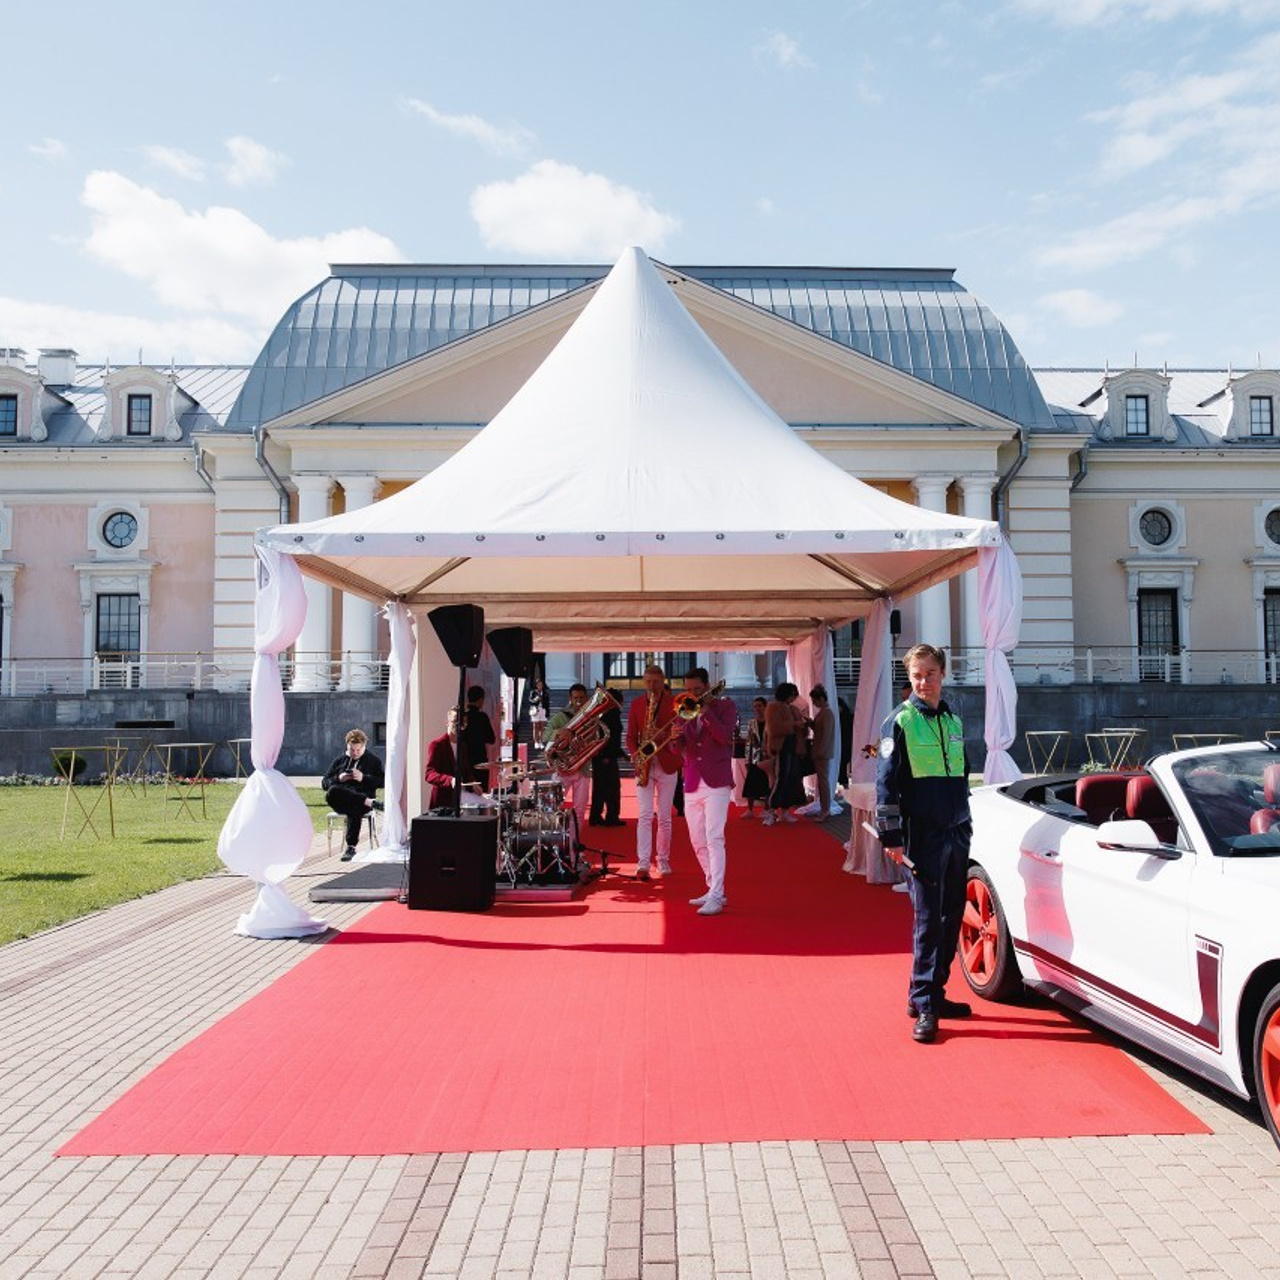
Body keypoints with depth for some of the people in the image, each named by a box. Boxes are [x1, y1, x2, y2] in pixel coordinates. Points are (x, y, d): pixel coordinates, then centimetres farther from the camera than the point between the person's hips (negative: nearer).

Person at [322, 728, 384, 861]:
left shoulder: (373, 761, 17)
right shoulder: (340, 760, 24)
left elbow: (382, 781, 5)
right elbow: (324, 782, 18)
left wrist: (364, 778, -8)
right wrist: (338, 779, -2)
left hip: (362, 799, -2)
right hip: (341, 802, 2)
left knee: (354, 809, -40)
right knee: (331, 792, -36)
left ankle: (351, 847, -34)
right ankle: (372, 803, -38)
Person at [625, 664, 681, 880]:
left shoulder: (674, 703, 2)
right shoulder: (636, 704, 8)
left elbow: (681, 733, -3)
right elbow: (631, 737, 8)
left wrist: (664, 735, -21)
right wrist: (636, 757, -9)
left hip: (667, 765, -1)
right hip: (644, 765, 1)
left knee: (664, 817, 6)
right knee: (645, 815, -8)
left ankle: (663, 860, 18)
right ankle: (643, 863, -13)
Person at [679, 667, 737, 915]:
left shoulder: (724, 706, 1)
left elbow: (725, 737, -14)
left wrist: (705, 711, -14)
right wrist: (676, 737, -15)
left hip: (716, 783, -6)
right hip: (692, 783, 6)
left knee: (714, 839, -14)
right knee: (698, 843, 11)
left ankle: (716, 897, -15)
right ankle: (714, 890, 22)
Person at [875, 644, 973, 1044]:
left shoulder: (953, 721, 14)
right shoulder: (903, 721, -6)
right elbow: (886, 782, -9)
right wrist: (890, 836, -13)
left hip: (957, 833, 7)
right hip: (923, 835, -6)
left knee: (952, 917, 10)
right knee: (928, 919, -7)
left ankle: (935, 993, 21)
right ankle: (922, 1004, 0)